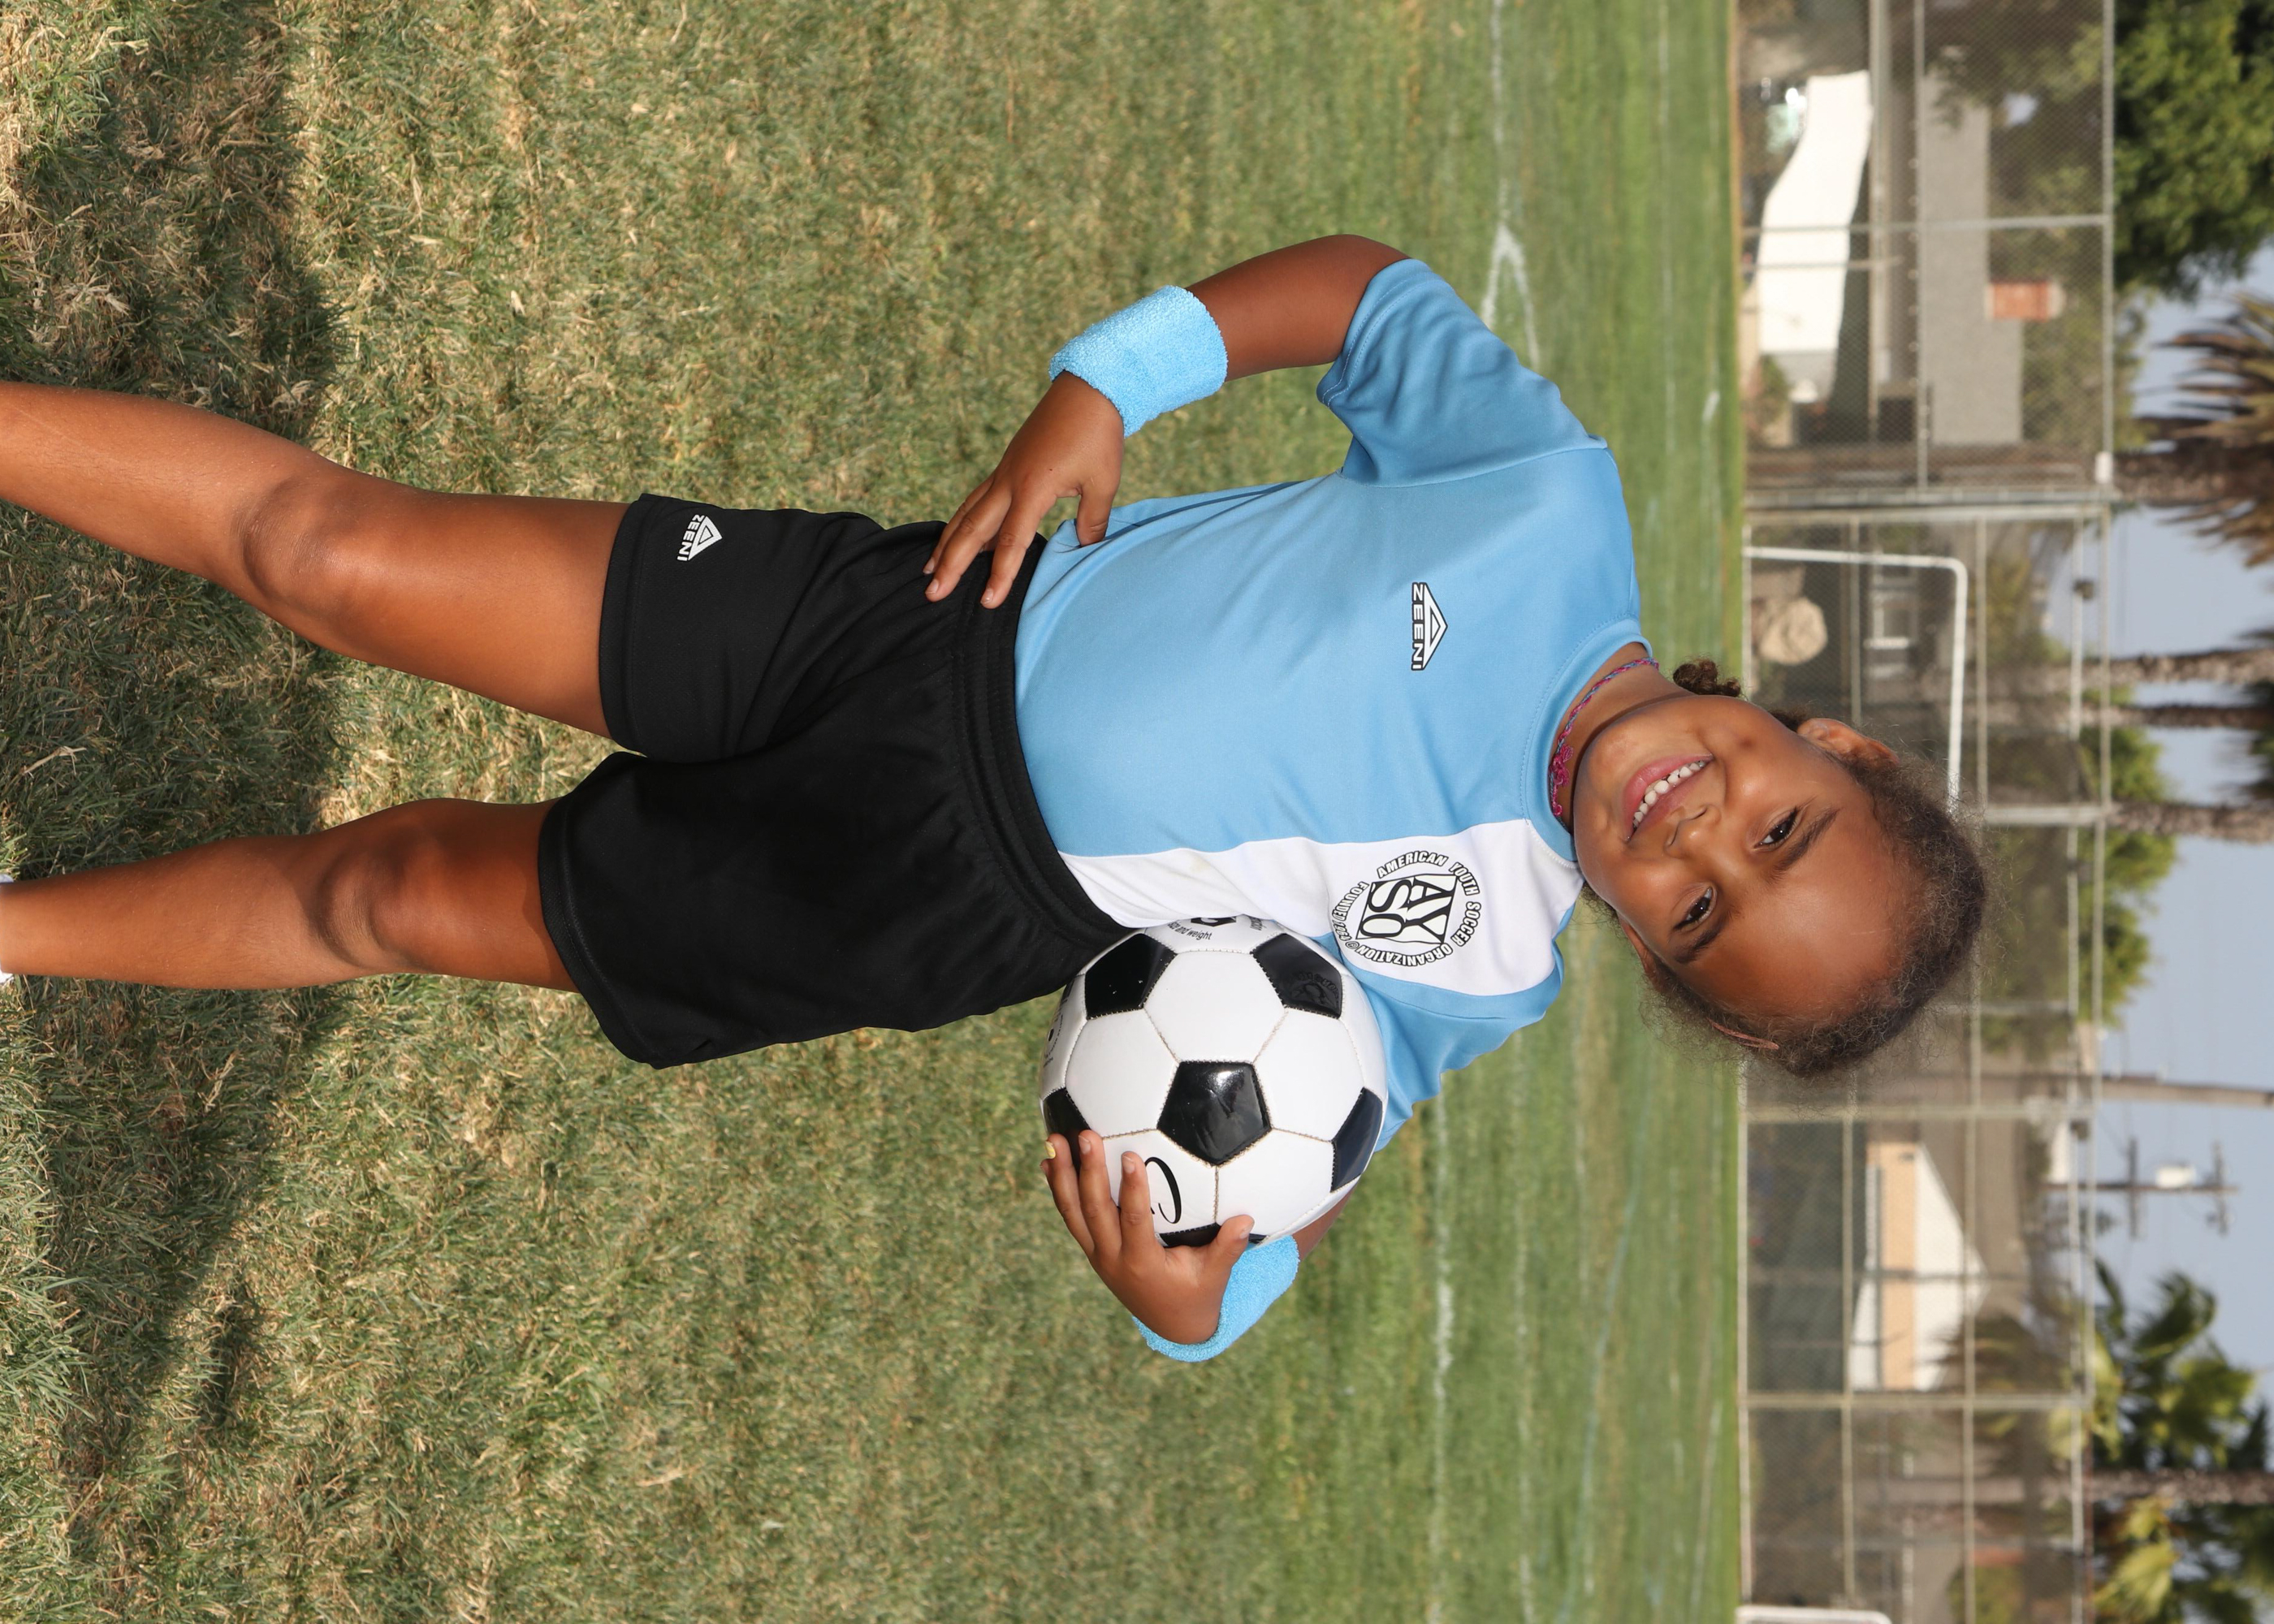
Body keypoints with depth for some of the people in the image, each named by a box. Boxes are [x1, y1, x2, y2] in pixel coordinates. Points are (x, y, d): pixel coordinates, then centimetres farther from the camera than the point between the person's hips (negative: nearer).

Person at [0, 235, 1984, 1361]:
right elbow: (1374, 289, 0)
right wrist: (1108, 385, -12)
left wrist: (1206, 1297, -26)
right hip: (896, 614, 1)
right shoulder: (1560, 504, -13)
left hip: (914, 904, -1)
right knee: (327, 546, -5)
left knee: (396, 892, 4)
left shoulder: (1482, 978, -12)